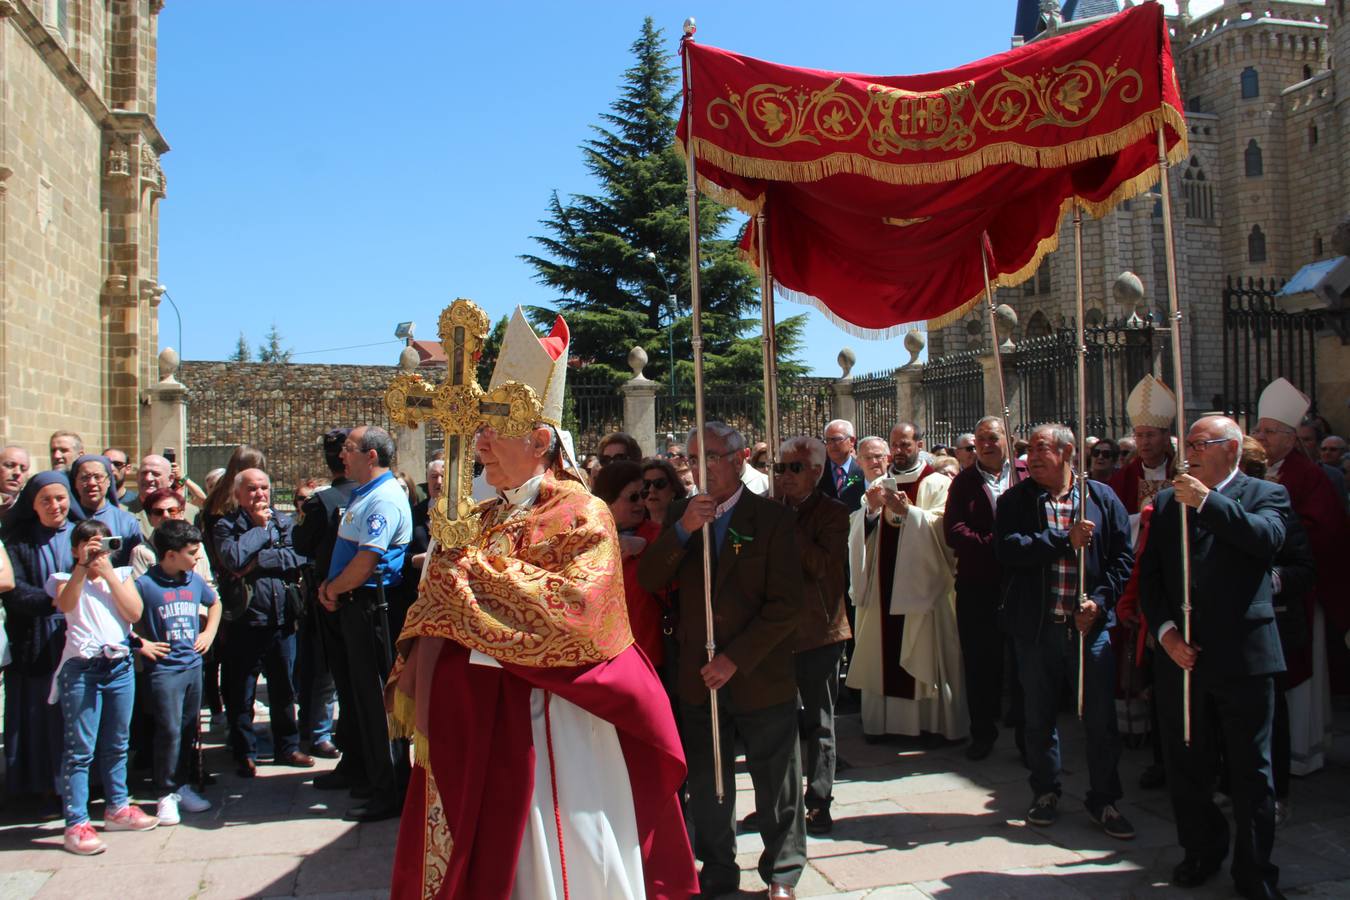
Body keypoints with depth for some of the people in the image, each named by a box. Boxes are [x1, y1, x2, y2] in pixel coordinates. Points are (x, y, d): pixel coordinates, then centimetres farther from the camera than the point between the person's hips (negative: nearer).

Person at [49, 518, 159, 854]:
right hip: (81, 669, -4)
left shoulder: (121, 575, 11)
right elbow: (66, 604, -18)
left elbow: (135, 612, -4)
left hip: (120, 665, 4)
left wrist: (108, 575, -8)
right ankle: (76, 824, -1)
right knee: (80, 749, -4)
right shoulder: (67, 579, 4)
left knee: (117, 745, 15)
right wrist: (82, 566, -25)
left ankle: (118, 808, 28)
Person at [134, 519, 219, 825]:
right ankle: (166, 794, 6)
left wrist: (209, 633, 14)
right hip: (164, 669, -6)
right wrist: (141, 643, -11)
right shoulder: (144, 584, -12)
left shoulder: (195, 580, 6)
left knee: (189, 730, 12)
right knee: (169, 731, -6)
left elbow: (214, 604, 25)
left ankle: (181, 785, 24)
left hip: (193, 665, 6)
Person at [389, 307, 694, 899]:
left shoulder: (581, 516, -7)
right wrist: (420, 687, -5)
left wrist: (477, 572, -17)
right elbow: (434, 618, 10)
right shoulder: (478, 521, 13)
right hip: (468, 717, 7)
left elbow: (576, 609, -22)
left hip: (544, 719, -6)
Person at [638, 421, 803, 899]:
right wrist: (683, 529, -20)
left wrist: (736, 659, -16)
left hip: (760, 676, -3)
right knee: (706, 786, 15)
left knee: (777, 786, 10)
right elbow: (649, 580, -5)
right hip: (700, 677, 4)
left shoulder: (773, 518, -8)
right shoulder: (681, 515, 5)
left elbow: (786, 605, -12)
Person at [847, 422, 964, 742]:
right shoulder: (879, 485, 14)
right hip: (883, 583, 4)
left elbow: (942, 527, -13)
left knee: (924, 655, -1)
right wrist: (871, 509, -13)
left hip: (922, 583, -4)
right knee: (883, 654, 4)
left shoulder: (937, 484, 1)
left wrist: (906, 510, -22)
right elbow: (858, 531, 6)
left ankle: (932, 722, 8)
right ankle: (883, 720, 12)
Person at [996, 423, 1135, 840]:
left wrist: (1100, 601, -9)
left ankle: (1104, 799, 20)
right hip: (1036, 626, 0)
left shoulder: (1102, 497, 3)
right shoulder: (1016, 500, 1)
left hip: (1090, 623, 0)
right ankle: (1045, 792, 29)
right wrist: (1065, 539, -18)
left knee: (1101, 718, 4)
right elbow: (1007, 549, -15)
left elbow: (1123, 556, 3)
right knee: (1039, 717, 12)